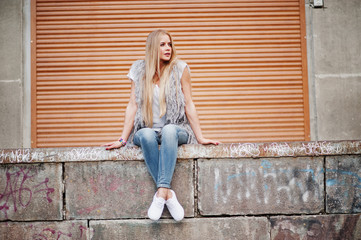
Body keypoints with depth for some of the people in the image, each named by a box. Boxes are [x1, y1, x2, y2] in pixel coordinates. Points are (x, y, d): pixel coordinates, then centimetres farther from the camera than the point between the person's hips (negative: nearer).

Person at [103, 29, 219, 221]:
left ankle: (161, 192, -45)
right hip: (148, 131, 1)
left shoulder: (180, 68, 1)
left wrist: (200, 138, -3)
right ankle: (168, 194, -38)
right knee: (146, 134, -36)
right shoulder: (139, 70, 5)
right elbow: (132, 106, 4)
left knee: (169, 130, -37)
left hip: (176, 130, -1)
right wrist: (122, 140, -2)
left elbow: (189, 105, 1)